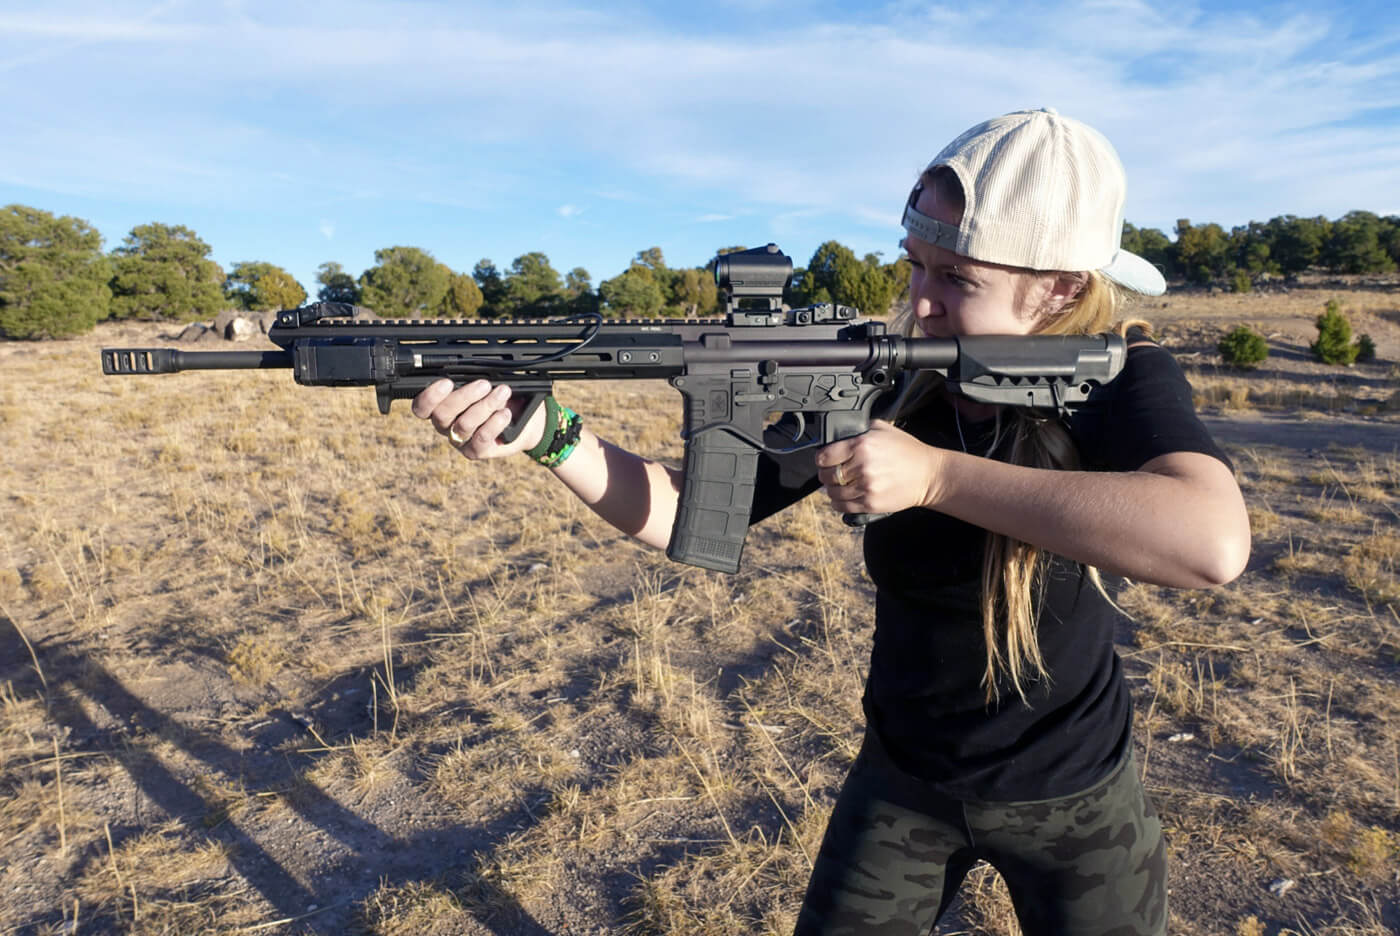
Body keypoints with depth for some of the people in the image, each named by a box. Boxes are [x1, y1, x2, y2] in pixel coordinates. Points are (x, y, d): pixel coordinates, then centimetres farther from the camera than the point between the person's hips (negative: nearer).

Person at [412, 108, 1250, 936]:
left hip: (1073, 796, 0)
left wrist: (935, 474, -40)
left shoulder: (1121, 381, -19)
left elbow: (1214, 543, -40)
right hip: (903, 780, 1)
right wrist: (551, 434, -31)